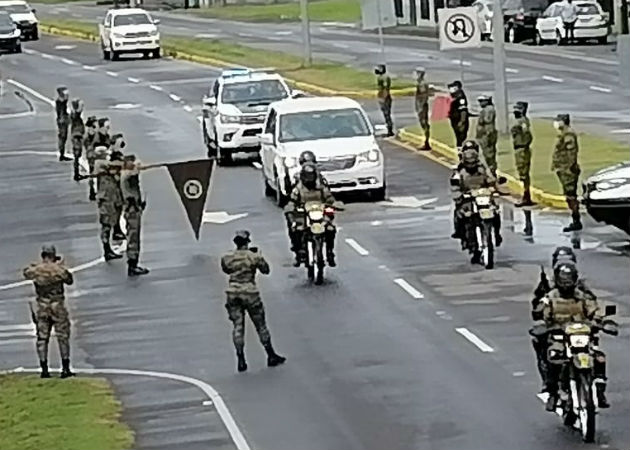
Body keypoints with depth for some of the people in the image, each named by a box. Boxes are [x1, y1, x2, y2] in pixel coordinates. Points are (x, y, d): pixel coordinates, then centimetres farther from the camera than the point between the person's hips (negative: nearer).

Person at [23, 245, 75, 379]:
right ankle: (65, 369, 3)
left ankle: (44, 369, 8)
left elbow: (26, 273, 16)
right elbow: (69, 280, 3)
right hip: (57, 307, -2)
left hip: (41, 308, 2)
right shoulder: (58, 269, -12)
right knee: (63, 337, 5)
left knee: (42, 338, 9)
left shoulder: (34, 269, -6)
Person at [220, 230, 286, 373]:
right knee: (261, 325, 10)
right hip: (250, 294, -2)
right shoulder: (253, 256, -9)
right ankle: (271, 356, 18)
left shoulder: (227, 258, -1)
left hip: (233, 294, 2)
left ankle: (241, 361, 1)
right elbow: (266, 270, 4)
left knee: (238, 326, 6)